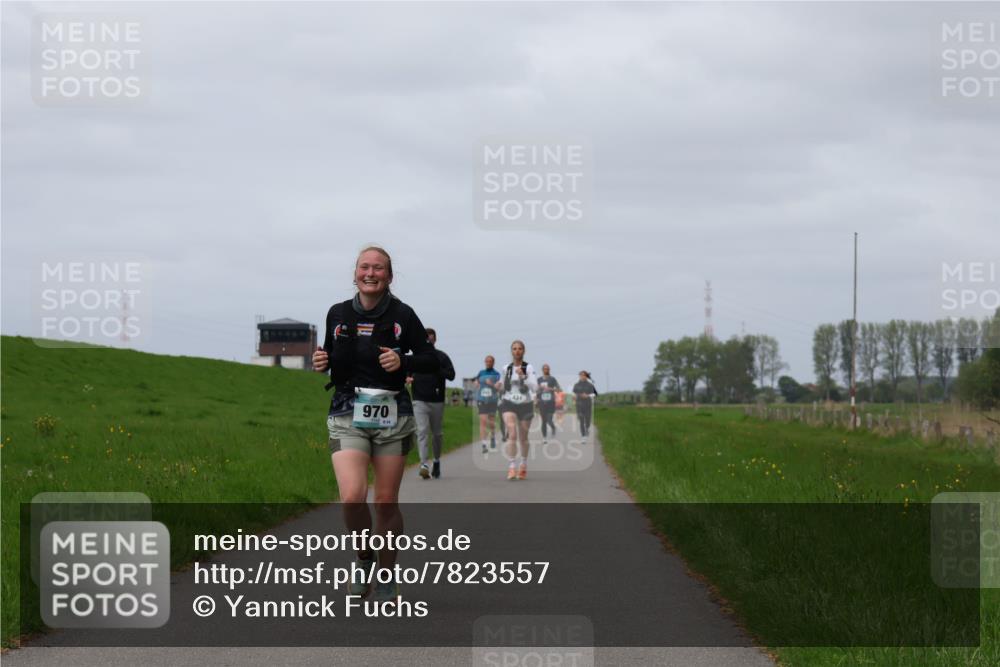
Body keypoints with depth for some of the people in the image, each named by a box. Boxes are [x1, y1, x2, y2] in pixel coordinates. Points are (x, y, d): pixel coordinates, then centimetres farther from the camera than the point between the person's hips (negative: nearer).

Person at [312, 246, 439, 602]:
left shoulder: (402, 315, -3)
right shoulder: (338, 314, 4)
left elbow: (431, 360, 2)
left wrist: (402, 362, -16)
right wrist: (322, 361, -3)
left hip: (392, 416, -1)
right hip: (348, 416, 1)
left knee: (386, 502, 5)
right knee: (352, 497, -18)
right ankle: (365, 560, 9)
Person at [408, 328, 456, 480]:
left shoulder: (441, 357, 5)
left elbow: (451, 375, -3)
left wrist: (436, 369, -19)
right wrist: (407, 378, -4)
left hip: (437, 401, 1)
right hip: (420, 401, -1)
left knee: (437, 433, 11)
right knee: (422, 431, -14)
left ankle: (437, 461, 31)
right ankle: (424, 464, -23)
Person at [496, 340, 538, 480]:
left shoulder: (528, 368, -5)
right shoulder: (506, 369, 5)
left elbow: (534, 387, -15)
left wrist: (523, 376, -25)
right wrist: (499, 386, -2)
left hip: (525, 405, -1)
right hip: (509, 404, 1)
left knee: (523, 438, 13)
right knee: (512, 434, -20)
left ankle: (523, 464, 38)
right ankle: (511, 467, -24)